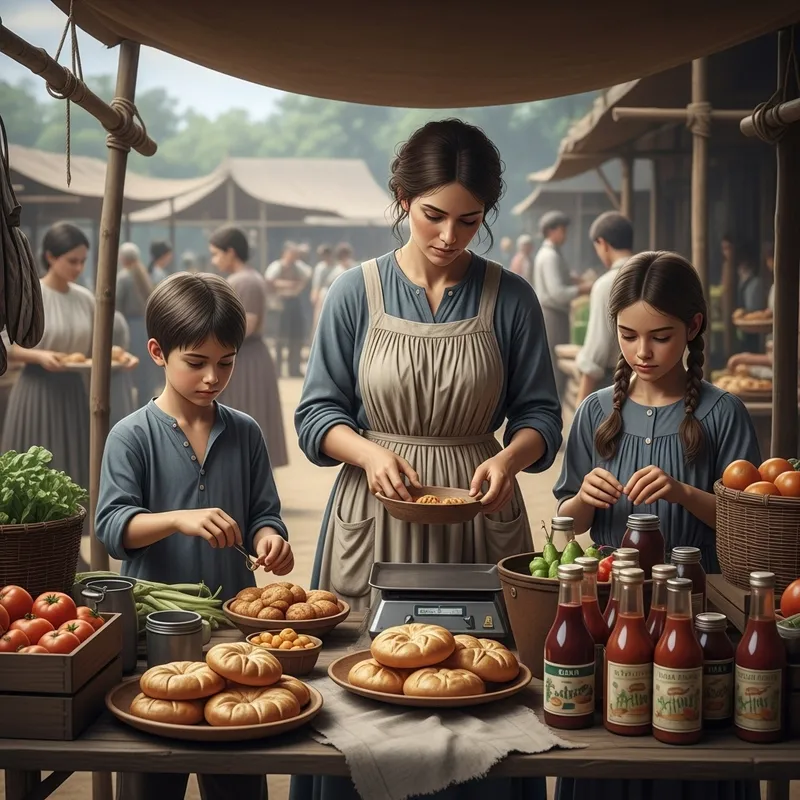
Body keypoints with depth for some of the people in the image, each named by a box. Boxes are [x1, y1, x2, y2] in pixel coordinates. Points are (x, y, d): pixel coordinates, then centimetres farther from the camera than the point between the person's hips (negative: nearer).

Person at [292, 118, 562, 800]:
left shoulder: (511, 299, 2)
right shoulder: (356, 294, 1)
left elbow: (539, 414, 4)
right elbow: (317, 415, 2)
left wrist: (511, 456, -18)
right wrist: (370, 452, -17)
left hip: (479, 515, 0)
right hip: (374, 517, 0)